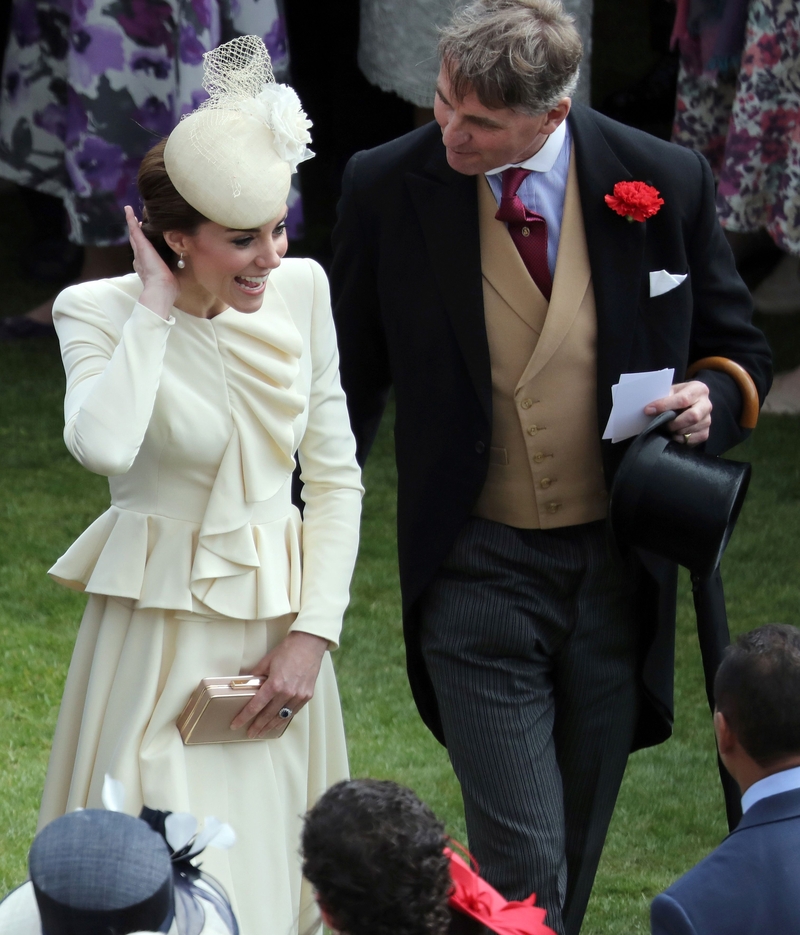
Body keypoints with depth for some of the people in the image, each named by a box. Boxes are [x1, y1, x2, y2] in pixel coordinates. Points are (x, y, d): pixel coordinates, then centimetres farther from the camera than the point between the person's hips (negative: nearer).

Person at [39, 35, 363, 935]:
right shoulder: (99, 311, -12)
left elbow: (336, 476, 6)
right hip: (163, 635, -4)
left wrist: (312, 633, -2)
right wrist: (155, 306, -23)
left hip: (278, 632, 4)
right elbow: (102, 445, -34)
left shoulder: (301, 291, -1)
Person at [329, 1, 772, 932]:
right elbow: (349, 383, 5)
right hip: (476, 577, -2)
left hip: (616, 571, 2)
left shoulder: (664, 182, -6)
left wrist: (713, 400, -14)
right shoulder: (387, 188, -8)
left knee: (575, 849, 15)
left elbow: (739, 350, 9)